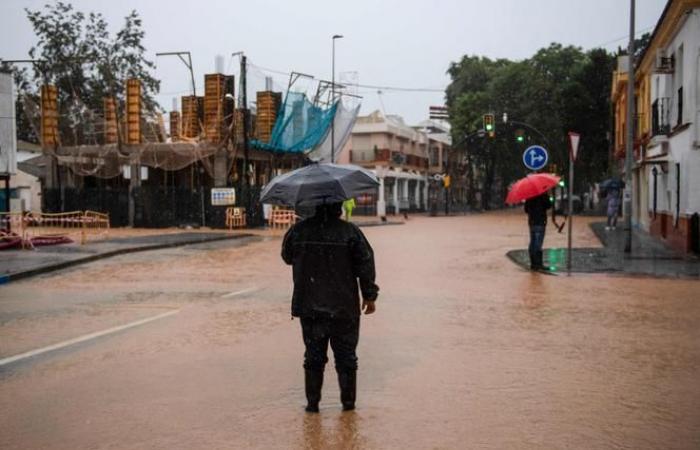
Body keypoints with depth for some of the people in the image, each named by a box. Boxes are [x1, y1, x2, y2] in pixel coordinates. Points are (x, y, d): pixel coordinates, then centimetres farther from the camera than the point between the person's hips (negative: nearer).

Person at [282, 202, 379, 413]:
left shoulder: (298, 231, -2)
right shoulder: (350, 232, -8)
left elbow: (287, 257, 14)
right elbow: (365, 265, -5)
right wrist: (369, 296, 5)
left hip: (309, 308, 2)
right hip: (344, 308, -1)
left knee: (313, 356, 11)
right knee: (346, 356, 10)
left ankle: (312, 402, 13)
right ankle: (348, 401, 16)